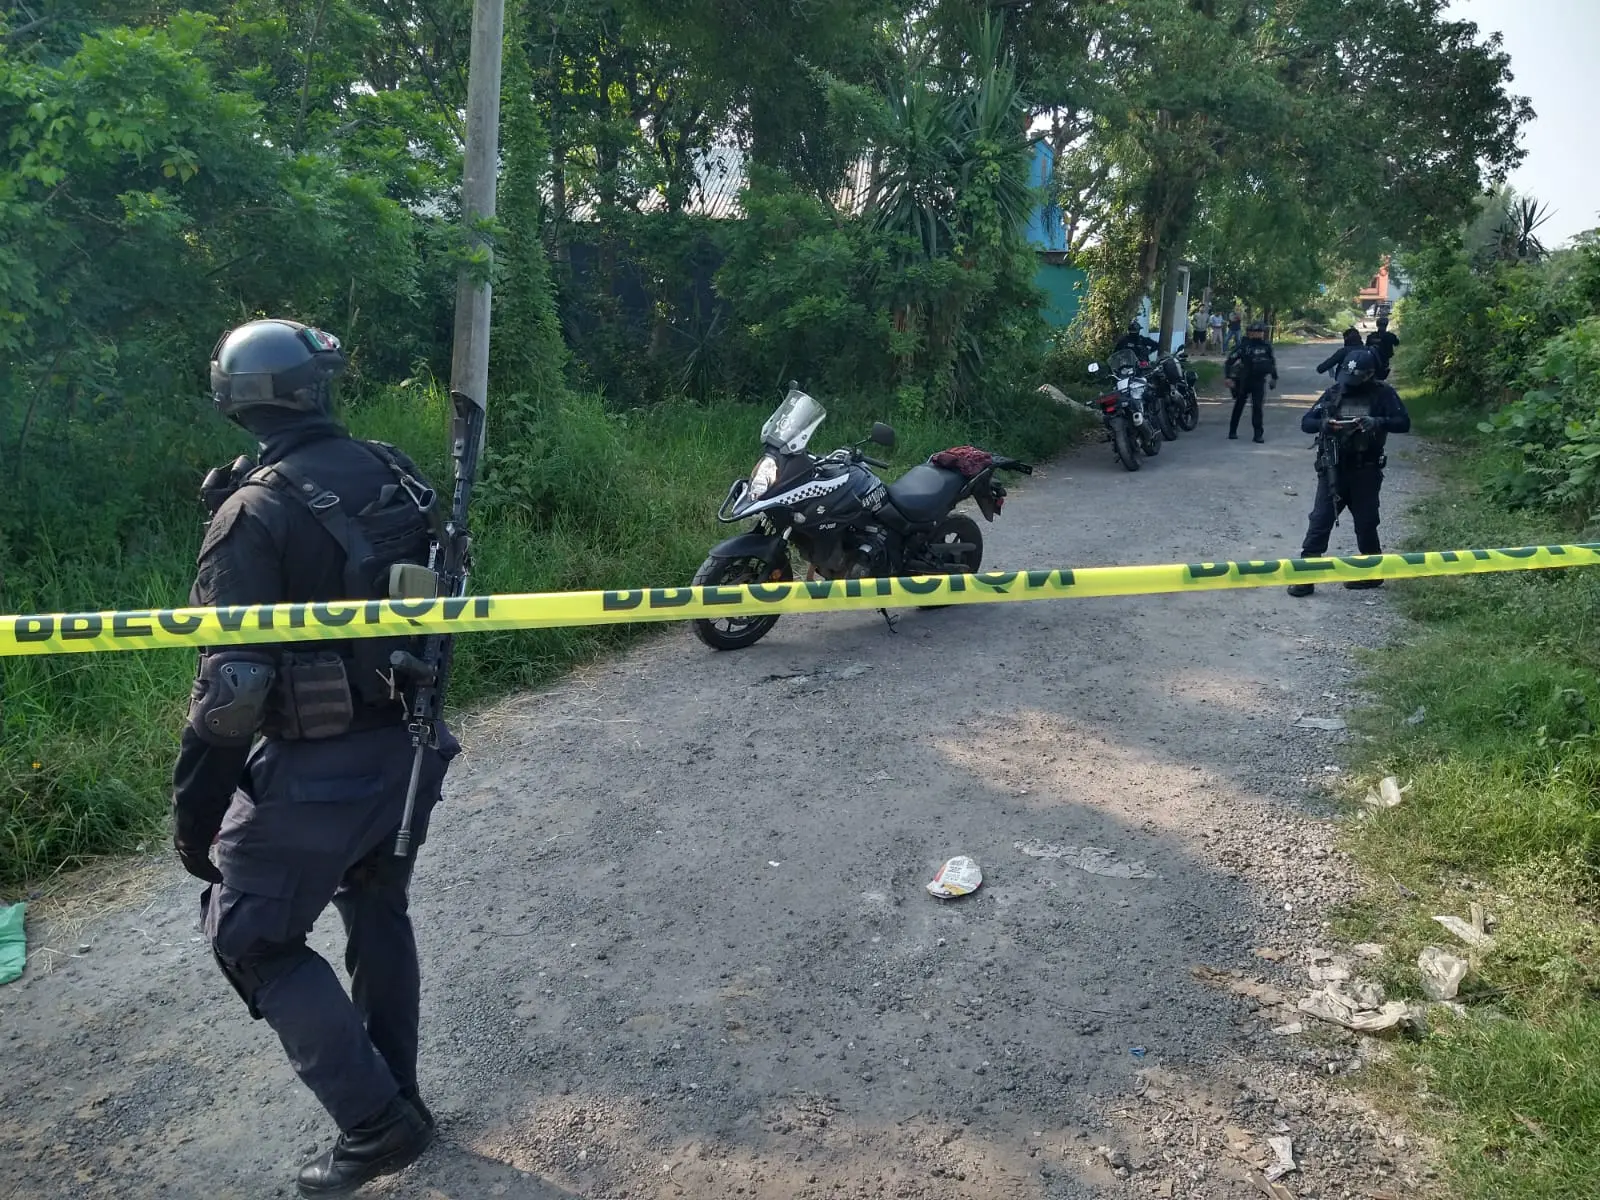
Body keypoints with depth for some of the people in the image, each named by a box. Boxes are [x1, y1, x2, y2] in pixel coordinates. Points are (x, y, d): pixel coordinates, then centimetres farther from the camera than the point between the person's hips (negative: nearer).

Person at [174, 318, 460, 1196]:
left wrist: (194, 808, -10)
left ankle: (375, 1123, 13)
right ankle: (395, 1100, 37)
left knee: (252, 938, 11)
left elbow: (232, 683, -20)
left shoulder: (256, 510, -19)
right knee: (377, 910, 23)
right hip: (407, 746, 7)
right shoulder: (395, 475, 1)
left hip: (318, 767, -7)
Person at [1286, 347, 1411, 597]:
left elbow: (1404, 423, -10)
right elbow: (1306, 422, 1)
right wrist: (1324, 423, -20)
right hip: (1333, 469, 2)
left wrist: (1378, 422, -28)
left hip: (1365, 471, -1)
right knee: (1319, 521, -4)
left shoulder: (1382, 394, -5)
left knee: (1366, 523, 8)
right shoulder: (1335, 392, 1)